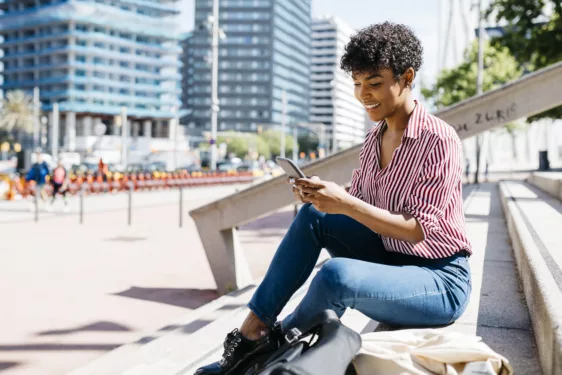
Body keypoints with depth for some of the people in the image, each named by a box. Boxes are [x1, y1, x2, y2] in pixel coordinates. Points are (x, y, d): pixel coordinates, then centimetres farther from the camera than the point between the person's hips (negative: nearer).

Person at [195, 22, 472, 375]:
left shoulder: (439, 140, -19)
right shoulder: (375, 137, 5)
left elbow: (419, 230, -22)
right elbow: (357, 204, 8)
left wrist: (346, 204, -31)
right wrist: (325, 196, -14)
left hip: (441, 279, -7)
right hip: (390, 258, 7)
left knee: (336, 274, -33)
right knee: (314, 216, -13)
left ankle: (276, 342, -2)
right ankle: (251, 332, -10)